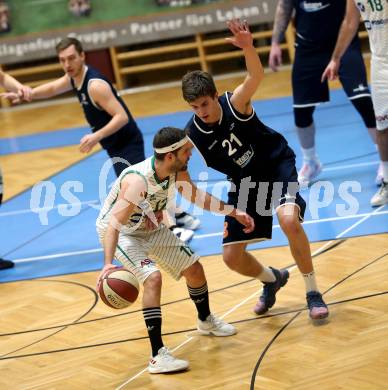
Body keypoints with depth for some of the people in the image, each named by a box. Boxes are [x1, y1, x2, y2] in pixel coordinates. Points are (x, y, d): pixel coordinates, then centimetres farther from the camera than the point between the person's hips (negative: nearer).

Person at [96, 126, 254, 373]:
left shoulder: (178, 172, -16)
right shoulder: (137, 180, -39)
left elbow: (196, 197, 6)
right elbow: (113, 224, -43)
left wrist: (233, 212, 7)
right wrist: (108, 264, -56)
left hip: (152, 228, 8)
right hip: (121, 232, -8)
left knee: (194, 268, 13)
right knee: (153, 278, -28)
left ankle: (206, 321, 43)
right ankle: (158, 356, -25)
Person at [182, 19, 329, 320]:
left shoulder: (234, 104, -26)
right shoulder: (193, 135, -18)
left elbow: (256, 77, -48)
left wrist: (248, 47, -68)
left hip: (278, 165, -4)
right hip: (244, 181, 4)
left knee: (288, 219, -33)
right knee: (232, 257, 1)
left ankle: (313, 291, -12)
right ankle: (273, 279, 36)